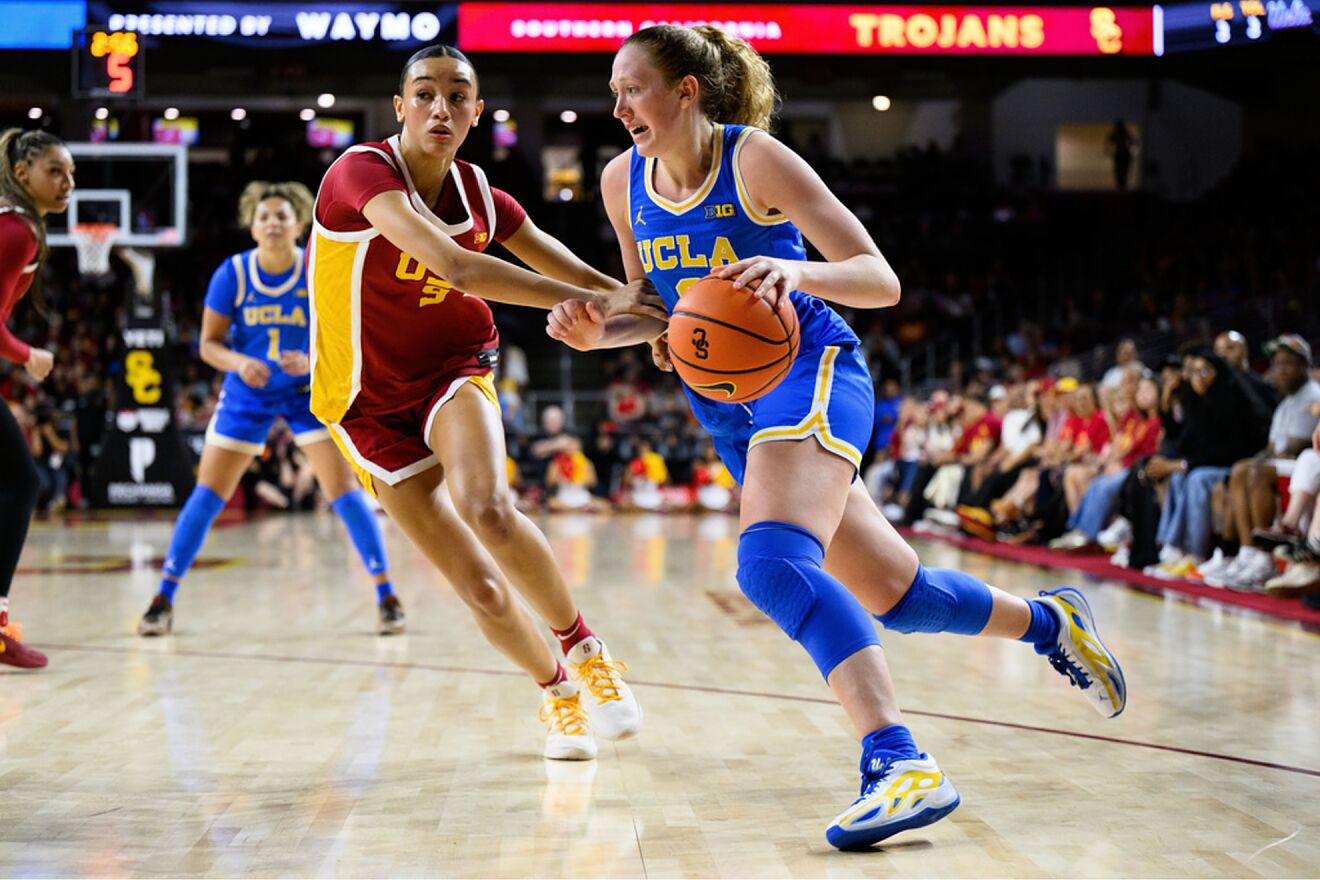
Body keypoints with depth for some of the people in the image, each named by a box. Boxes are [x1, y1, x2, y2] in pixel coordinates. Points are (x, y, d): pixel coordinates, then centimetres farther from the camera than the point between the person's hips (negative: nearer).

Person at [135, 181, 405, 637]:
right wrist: (239, 363, -25)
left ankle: (387, 596, -1)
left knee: (344, 492, -10)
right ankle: (163, 598, 7)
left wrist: (312, 361, -28)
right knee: (207, 496, -2)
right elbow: (210, 343, -5)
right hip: (247, 393, 1)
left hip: (309, 390, -1)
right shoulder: (232, 273, -12)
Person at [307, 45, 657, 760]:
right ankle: (556, 689, 24)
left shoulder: (480, 198, -4)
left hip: (452, 371, 2)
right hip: (370, 404, -2)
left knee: (488, 508, -31)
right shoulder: (363, 172, -22)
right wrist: (596, 301, -38)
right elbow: (455, 266, -36)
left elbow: (574, 271, 9)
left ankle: (582, 645, -7)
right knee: (480, 588, -5)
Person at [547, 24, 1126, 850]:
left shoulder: (756, 160, -14)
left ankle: (899, 765, -42)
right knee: (891, 593, 10)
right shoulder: (623, 183, 3)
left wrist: (798, 270, -37)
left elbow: (881, 280, -17)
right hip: (726, 405, 7)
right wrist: (598, 331, -7)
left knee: (772, 560, -33)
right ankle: (1047, 620, 36)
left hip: (810, 371, -7)